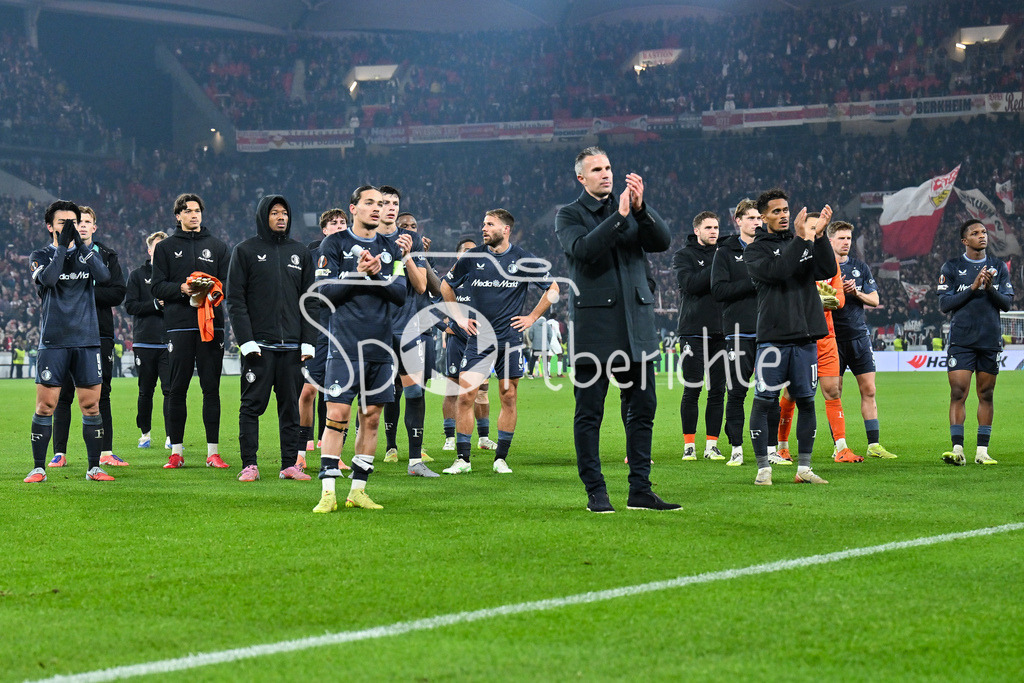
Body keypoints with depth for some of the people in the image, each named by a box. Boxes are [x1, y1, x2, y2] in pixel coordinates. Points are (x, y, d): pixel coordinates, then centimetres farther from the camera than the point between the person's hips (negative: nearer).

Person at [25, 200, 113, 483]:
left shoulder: (89, 253, 11)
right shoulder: (41, 256, 5)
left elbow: (103, 276, -10)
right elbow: (47, 279, -17)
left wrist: (80, 244, -16)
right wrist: (62, 245, -16)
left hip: (87, 341, 2)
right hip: (53, 341, -2)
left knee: (91, 406, 2)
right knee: (45, 406, -3)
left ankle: (94, 467, 10)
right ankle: (38, 468, 6)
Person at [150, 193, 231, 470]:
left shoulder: (218, 246, 15)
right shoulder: (166, 247, 11)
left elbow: (229, 283, 11)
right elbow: (158, 287, 4)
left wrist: (212, 290, -11)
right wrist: (182, 289, -14)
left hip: (212, 323, 1)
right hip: (179, 325, -1)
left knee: (211, 387, 0)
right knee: (177, 388, 0)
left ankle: (213, 451, 2)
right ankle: (176, 450, 5)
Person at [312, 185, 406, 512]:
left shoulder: (390, 249, 13)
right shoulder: (334, 244, 2)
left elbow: (401, 295, 5)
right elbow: (324, 293, -5)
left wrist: (378, 273, -11)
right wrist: (358, 273, -16)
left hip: (381, 346, 4)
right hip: (345, 345, -4)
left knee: (371, 418, 6)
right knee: (337, 415, -10)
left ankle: (358, 490, 13)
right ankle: (328, 492, -9)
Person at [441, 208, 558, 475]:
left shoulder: (523, 260, 0)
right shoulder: (472, 258, 3)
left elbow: (552, 288, 11)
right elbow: (446, 286, 17)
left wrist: (532, 317, 5)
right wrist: (459, 318, 10)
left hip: (510, 339, 0)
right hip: (478, 338, 0)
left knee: (509, 397, 3)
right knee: (465, 395, -7)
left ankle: (501, 458, 13)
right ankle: (462, 459, -1)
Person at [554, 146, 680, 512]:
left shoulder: (633, 210, 14)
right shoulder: (569, 215, 4)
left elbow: (663, 241, 0)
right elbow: (582, 249, -15)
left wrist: (641, 208, -15)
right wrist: (620, 216, -19)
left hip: (635, 324, 4)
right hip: (592, 324, -4)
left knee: (642, 409, 4)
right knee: (589, 413, -1)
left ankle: (640, 490, 11)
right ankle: (596, 492, 7)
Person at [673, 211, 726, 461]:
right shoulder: (683, 256, 3)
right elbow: (691, 284, -14)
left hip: (720, 332, 3)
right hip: (694, 331, -3)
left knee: (718, 390, 3)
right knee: (692, 390, -2)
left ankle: (711, 445, 8)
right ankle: (689, 445, 6)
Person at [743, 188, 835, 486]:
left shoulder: (805, 243, 15)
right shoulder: (755, 250, 3)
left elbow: (827, 271, -1)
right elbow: (777, 270, -17)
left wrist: (819, 235, -12)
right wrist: (801, 239, -20)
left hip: (806, 336, 4)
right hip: (773, 336, -4)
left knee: (806, 401, 6)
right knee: (764, 401, -4)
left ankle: (804, 468, 13)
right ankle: (763, 469, 4)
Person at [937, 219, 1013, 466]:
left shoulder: (999, 267, 11)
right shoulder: (951, 267, 4)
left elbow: (1007, 303, 6)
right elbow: (944, 303, -3)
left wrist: (990, 289, -13)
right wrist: (973, 287, -13)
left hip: (990, 340, 2)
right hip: (961, 340, -2)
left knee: (986, 395, 4)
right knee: (958, 393, -10)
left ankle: (982, 450, 7)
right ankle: (957, 449, -11)